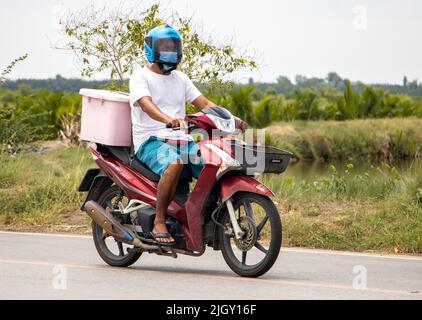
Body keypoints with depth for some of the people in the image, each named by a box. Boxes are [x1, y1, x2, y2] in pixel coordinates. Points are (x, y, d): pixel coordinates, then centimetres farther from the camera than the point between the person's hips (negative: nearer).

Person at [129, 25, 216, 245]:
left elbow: (204, 103, 15)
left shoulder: (181, 79, 22)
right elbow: (146, 104, -18)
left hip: (181, 140, 6)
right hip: (150, 141, -6)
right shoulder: (140, 77, 1)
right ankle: (159, 222, -28)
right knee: (174, 164, -38)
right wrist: (168, 119, -40)